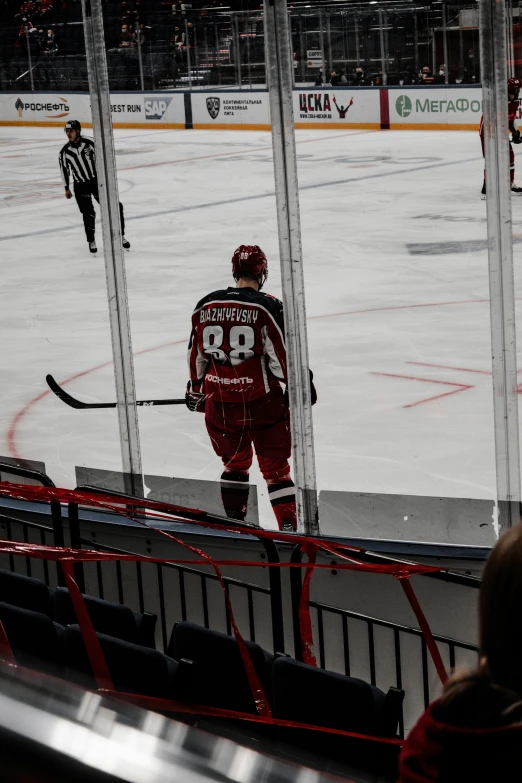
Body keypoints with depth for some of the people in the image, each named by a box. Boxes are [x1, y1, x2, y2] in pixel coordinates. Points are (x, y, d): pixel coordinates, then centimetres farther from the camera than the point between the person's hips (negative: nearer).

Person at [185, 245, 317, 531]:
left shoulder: (206, 306, 2)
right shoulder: (268, 307, -12)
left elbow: (197, 354, 11)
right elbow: (283, 354, -11)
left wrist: (196, 389, 24)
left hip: (220, 403, 4)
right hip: (262, 401, -4)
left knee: (235, 462, 23)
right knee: (274, 466, 7)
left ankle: (233, 523, 26)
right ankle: (289, 526, 2)